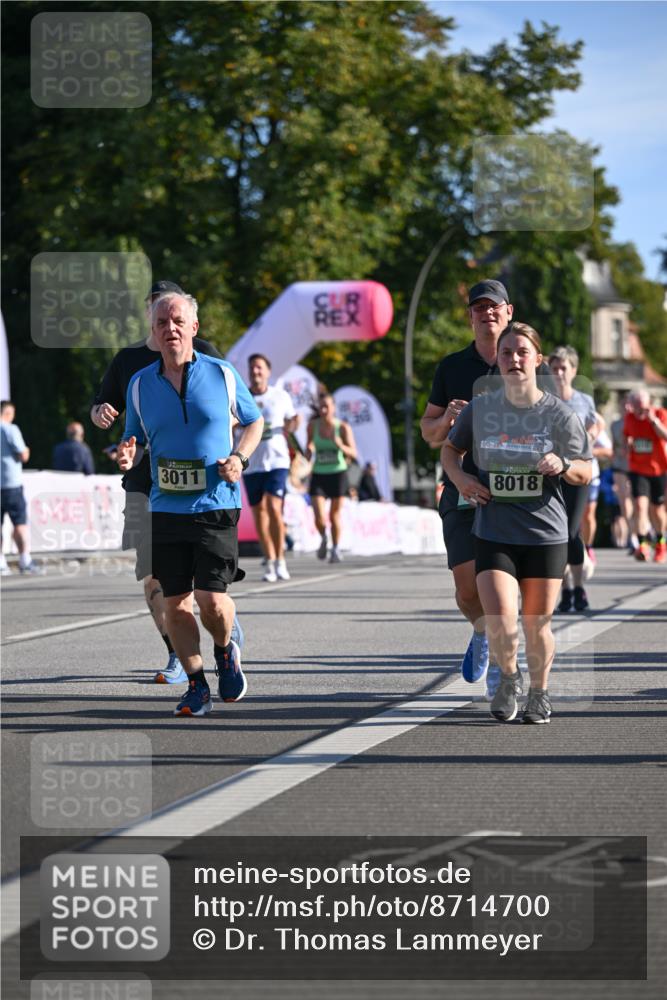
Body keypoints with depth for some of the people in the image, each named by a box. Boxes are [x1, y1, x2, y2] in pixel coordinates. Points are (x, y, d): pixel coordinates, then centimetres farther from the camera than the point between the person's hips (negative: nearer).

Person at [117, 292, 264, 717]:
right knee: (175, 604, 1)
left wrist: (239, 457, -3)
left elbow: (254, 421, 15)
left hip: (216, 506, -2)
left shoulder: (223, 374, 1)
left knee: (211, 600, -10)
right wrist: (128, 456, -8)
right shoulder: (140, 384, 6)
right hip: (165, 509, 2)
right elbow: (134, 441, 15)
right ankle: (197, 686, 16)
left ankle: (226, 650, 22)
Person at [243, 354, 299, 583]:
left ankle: (280, 560, -4)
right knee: (259, 512, 3)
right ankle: (270, 563, 13)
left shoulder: (281, 396, 4)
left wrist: (293, 425, -7)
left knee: (274, 508, -16)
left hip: (277, 460, -2)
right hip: (250, 463, 2)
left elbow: (290, 425, 15)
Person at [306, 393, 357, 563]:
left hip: (338, 474, -1)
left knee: (335, 515, 7)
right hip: (319, 474, 1)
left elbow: (353, 453, -12)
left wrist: (341, 445, -30)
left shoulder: (343, 427, -8)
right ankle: (323, 539, 22)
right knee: (319, 518, -10)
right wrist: (309, 452, -3)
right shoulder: (313, 426, -2)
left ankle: (336, 548, 27)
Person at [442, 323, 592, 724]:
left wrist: (563, 465, -19)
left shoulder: (560, 414, -3)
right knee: (500, 624, -13)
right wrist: (459, 476, -2)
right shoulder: (480, 408, 2)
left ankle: (539, 692, 35)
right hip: (493, 535, 0)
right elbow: (450, 448, 19)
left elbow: (587, 474, 3)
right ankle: (509, 679, 18)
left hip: (546, 535, 0)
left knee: (537, 626, 9)